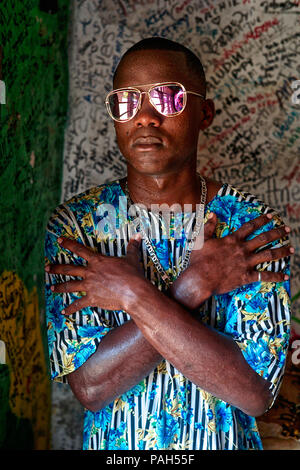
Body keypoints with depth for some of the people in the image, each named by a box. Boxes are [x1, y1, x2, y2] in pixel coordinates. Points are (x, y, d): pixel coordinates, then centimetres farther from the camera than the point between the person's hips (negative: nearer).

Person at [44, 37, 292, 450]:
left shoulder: (254, 225, -14)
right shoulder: (74, 223, -12)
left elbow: (256, 391, -24)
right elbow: (90, 385, -21)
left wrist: (135, 296, -27)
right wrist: (194, 287, -26)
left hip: (223, 443, 0)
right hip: (113, 446, 1)